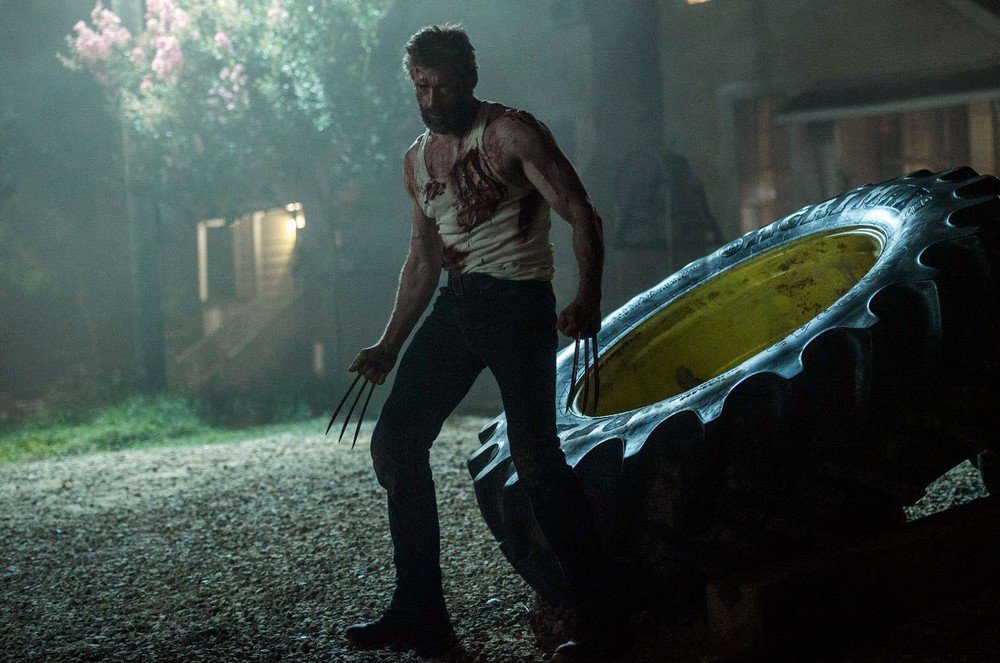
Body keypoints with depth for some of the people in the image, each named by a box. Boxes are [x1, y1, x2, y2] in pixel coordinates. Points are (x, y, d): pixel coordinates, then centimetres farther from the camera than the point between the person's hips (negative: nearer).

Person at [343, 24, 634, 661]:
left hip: (517, 303, -8)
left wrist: (588, 300, -28)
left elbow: (582, 216, -12)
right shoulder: (418, 160, 14)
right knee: (395, 442, 5)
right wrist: (389, 346, 21)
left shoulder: (512, 132, -7)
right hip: (455, 305, 8)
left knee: (534, 455, -16)